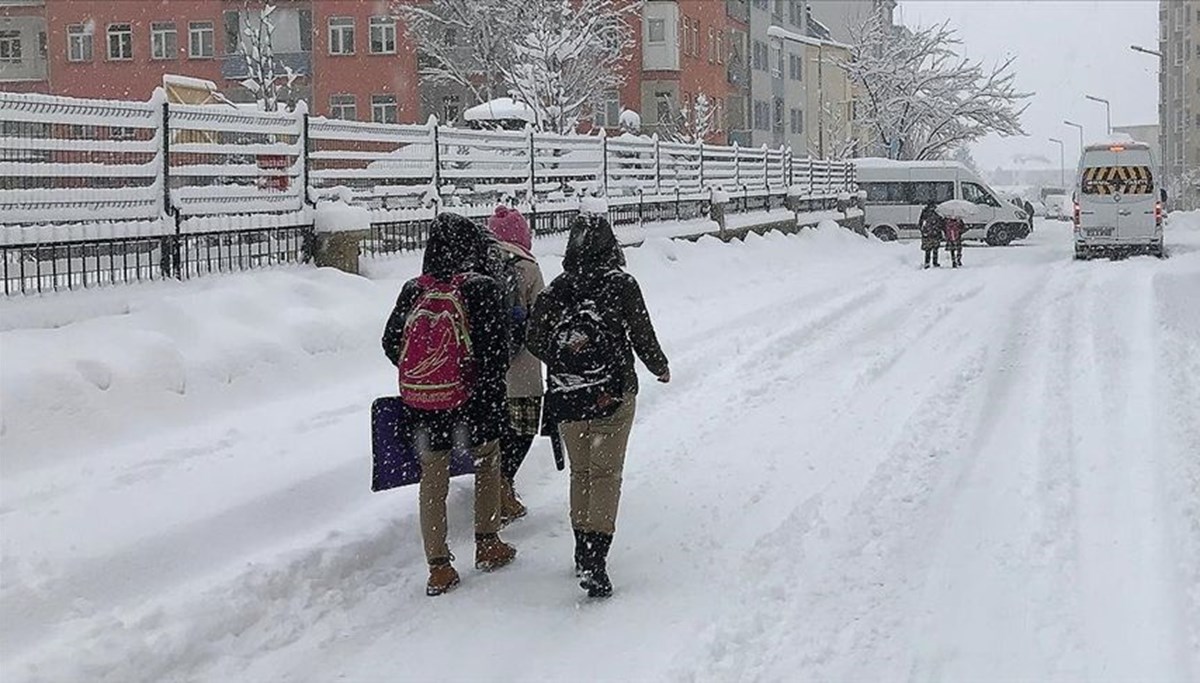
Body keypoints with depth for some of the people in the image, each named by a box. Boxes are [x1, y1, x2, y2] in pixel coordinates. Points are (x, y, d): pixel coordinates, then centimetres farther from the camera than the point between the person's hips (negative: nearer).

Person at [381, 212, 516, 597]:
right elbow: (496, 351, -14)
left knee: (433, 481, 10)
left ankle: (438, 567, 12)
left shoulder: (412, 291, -2)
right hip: (472, 401, -2)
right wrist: (492, 389, -1)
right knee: (487, 464, 22)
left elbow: (391, 343, 6)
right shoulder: (482, 290, -13)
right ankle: (487, 545, 29)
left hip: (421, 405, 2)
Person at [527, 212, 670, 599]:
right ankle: (595, 559, -11)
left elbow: (535, 341, 1)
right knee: (605, 473, 0)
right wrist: (660, 368, 16)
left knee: (580, 472, 17)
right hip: (612, 394, -3)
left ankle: (583, 552, 24)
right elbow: (643, 337, -3)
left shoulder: (555, 290, -1)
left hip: (565, 397, 3)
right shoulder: (621, 285, -9)